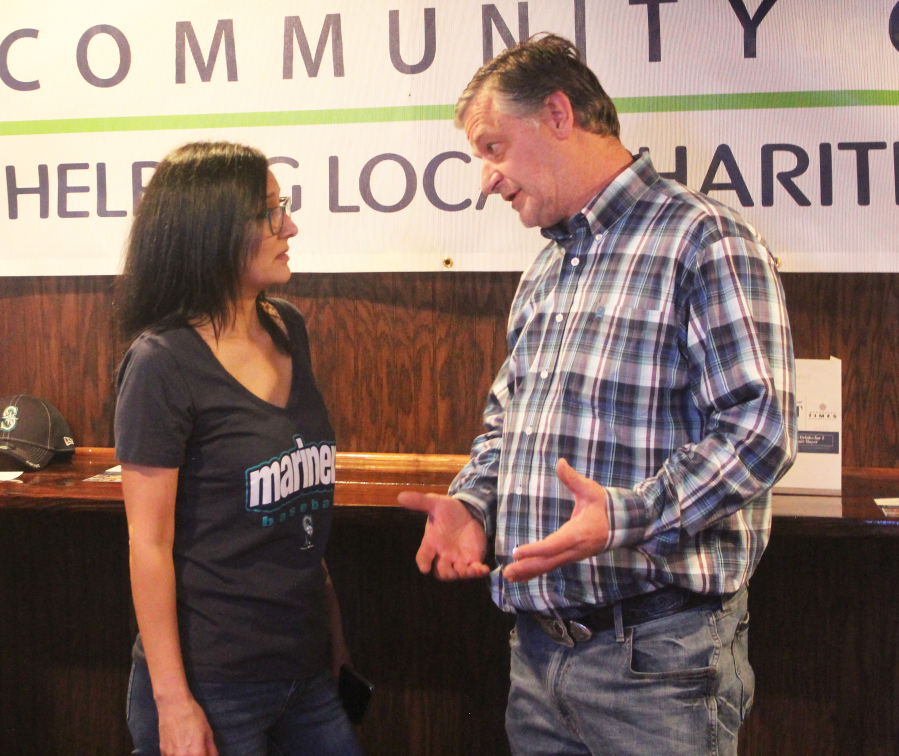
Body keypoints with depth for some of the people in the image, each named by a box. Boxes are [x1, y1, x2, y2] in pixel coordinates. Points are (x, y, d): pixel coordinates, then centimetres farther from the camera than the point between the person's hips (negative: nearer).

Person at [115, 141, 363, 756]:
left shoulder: (288, 330, 6)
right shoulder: (163, 364, -15)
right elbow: (150, 544, -14)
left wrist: (328, 614, 15)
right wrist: (172, 701, -14)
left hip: (306, 666, 6)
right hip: (212, 683, -6)